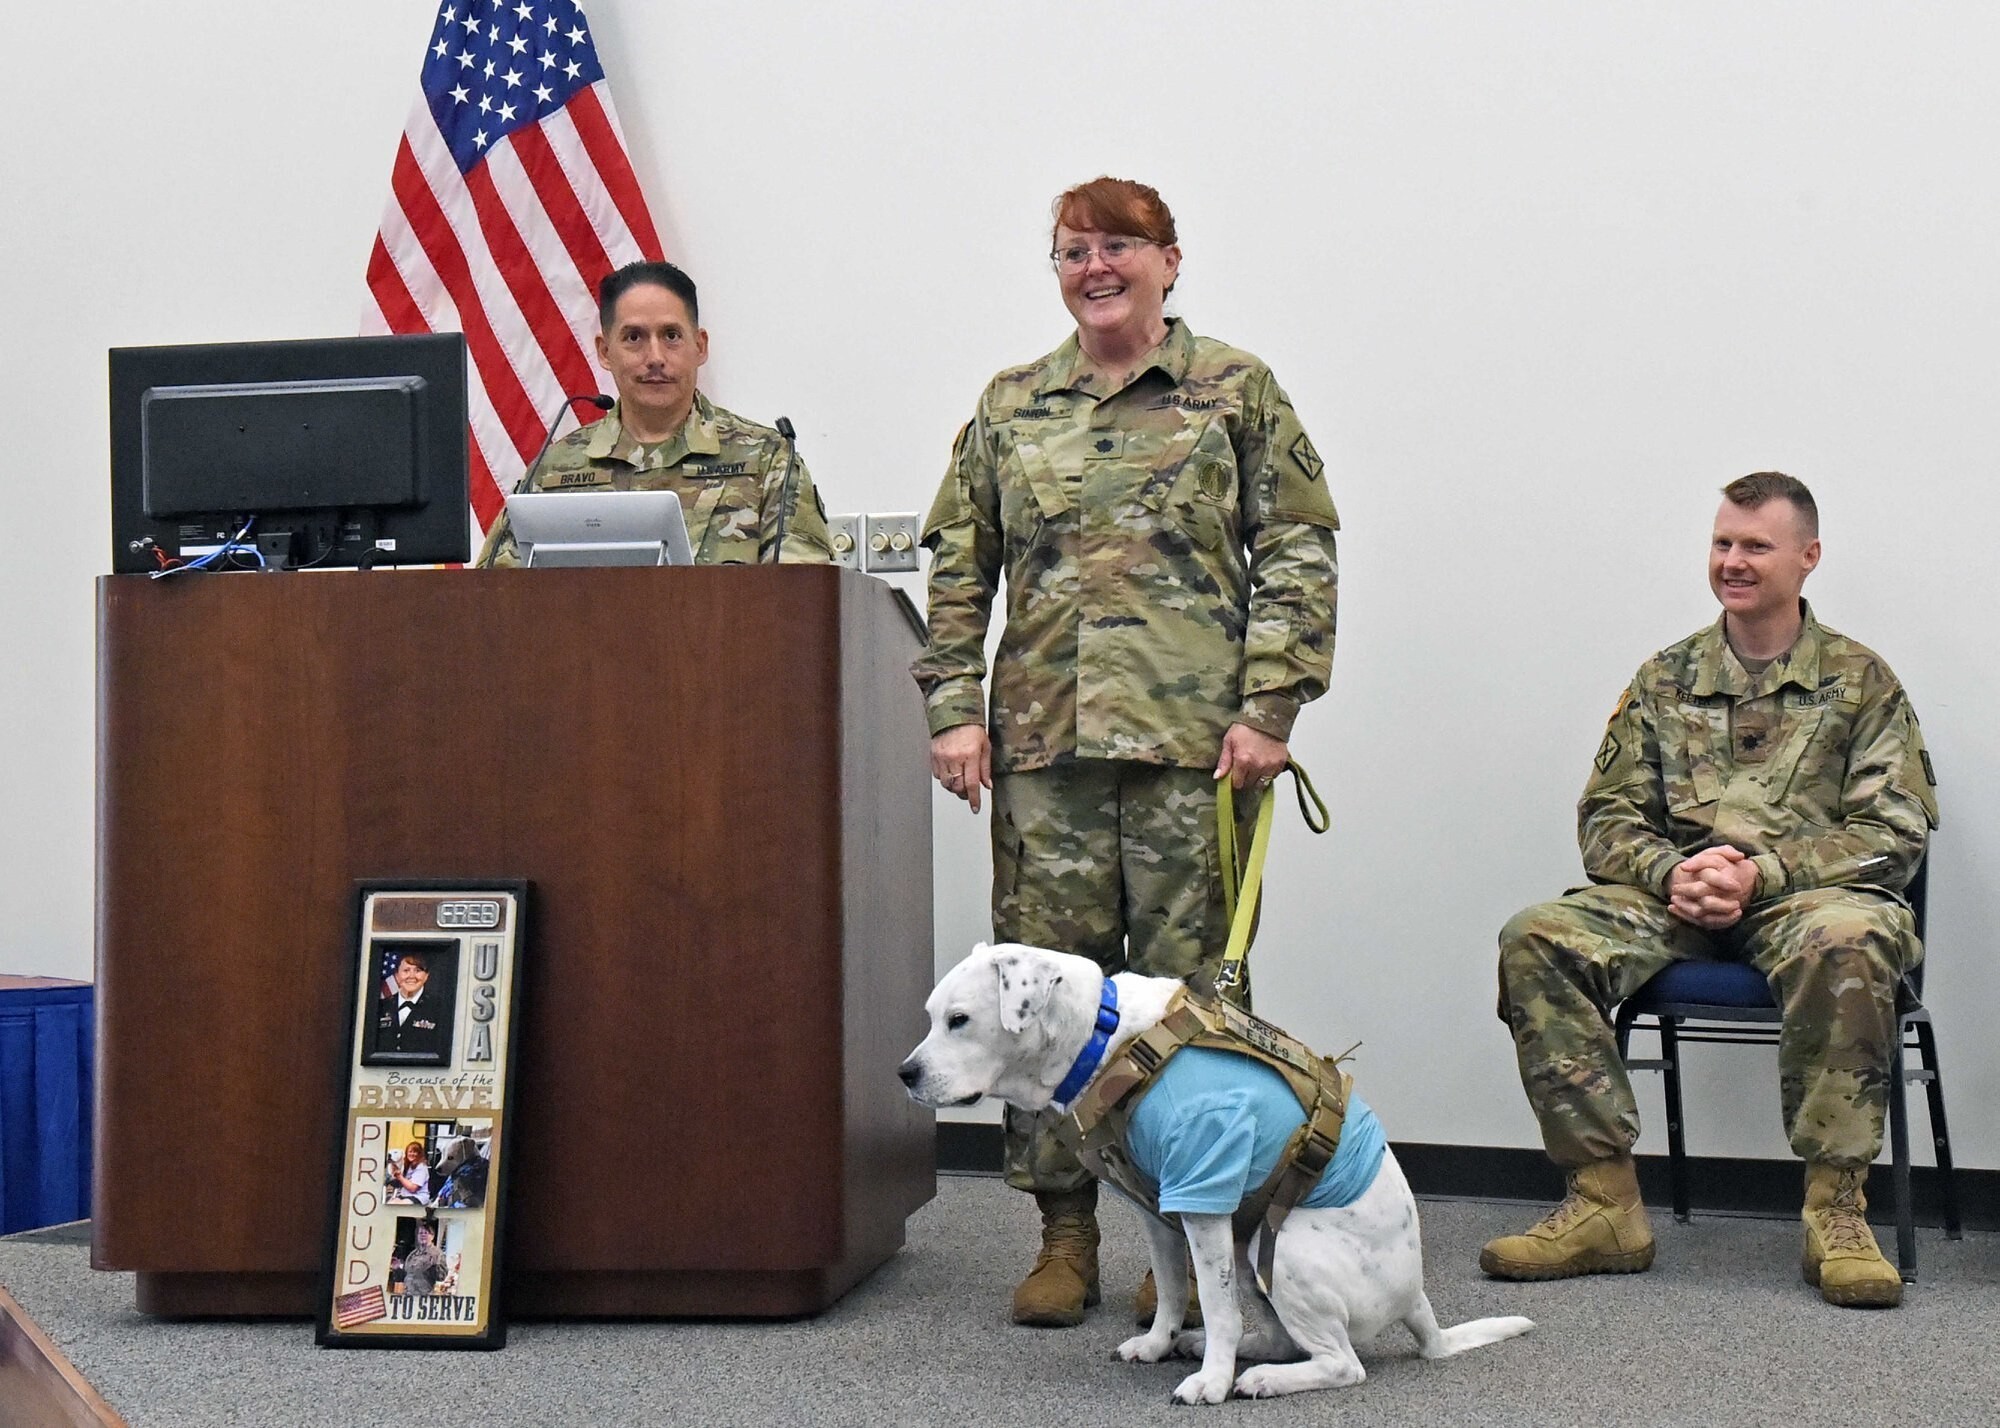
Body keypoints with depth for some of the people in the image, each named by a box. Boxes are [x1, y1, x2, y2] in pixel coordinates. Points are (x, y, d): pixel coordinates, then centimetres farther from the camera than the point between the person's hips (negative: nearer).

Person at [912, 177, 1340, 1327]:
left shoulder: (1236, 390, 6)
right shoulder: (1012, 406, 14)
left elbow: (1297, 552, 2)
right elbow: (959, 565, 14)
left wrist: (1268, 708, -6)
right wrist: (955, 705, 4)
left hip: (1193, 735, -3)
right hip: (1044, 738, 3)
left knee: (1186, 984, 0)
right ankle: (1066, 1232, 13)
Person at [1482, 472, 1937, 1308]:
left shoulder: (1859, 680, 9)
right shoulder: (1666, 679, 16)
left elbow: (1894, 831, -1)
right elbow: (1607, 819, 11)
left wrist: (1763, 873, -16)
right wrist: (1672, 871, -12)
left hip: (1805, 896, -3)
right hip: (1672, 900, 3)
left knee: (1850, 940, -39)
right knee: (1537, 940, -25)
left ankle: (1834, 1208, -27)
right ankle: (1605, 1202, -22)